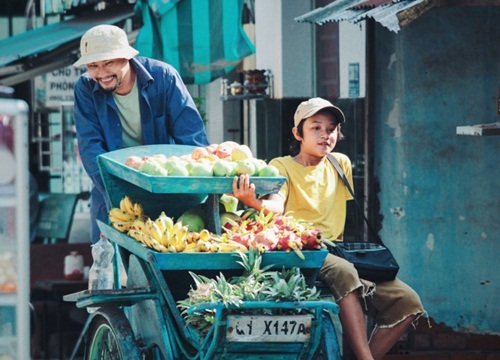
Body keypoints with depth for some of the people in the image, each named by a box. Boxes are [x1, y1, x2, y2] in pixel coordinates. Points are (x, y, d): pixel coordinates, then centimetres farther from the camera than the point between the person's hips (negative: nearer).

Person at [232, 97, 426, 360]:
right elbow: (276, 206, -21)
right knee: (342, 270, -39)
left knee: (408, 302, -10)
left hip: (335, 257, 6)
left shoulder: (340, 164, 14)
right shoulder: (282, 166, -1)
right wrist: (255, 203, -43)